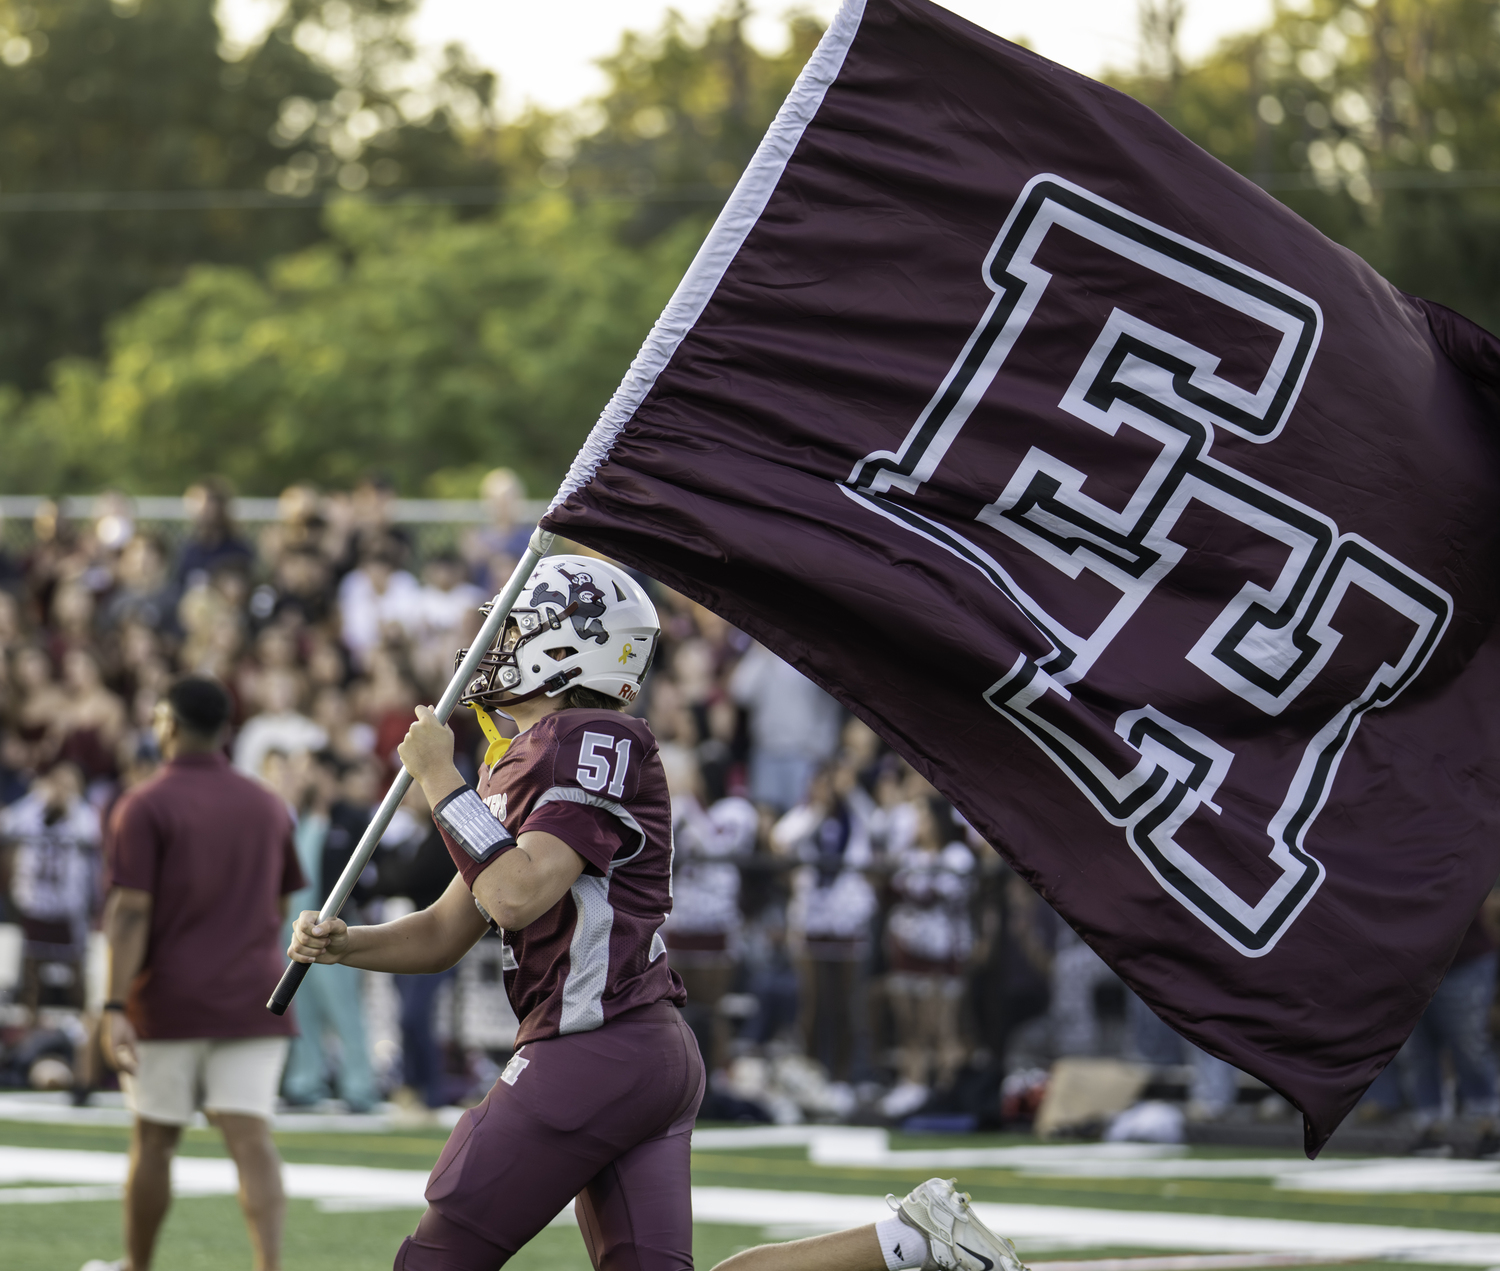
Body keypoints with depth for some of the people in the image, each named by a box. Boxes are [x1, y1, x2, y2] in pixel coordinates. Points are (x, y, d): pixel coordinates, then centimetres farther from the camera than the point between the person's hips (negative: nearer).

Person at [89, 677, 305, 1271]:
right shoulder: (269, 807, 10)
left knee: (154, 1139, 10)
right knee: (251, 1138, -5)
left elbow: (131, 912, -14)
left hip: (168, 1000, -3)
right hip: (254, 1000, 3)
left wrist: (115, 1009, -17)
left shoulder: (145, 806, -6)